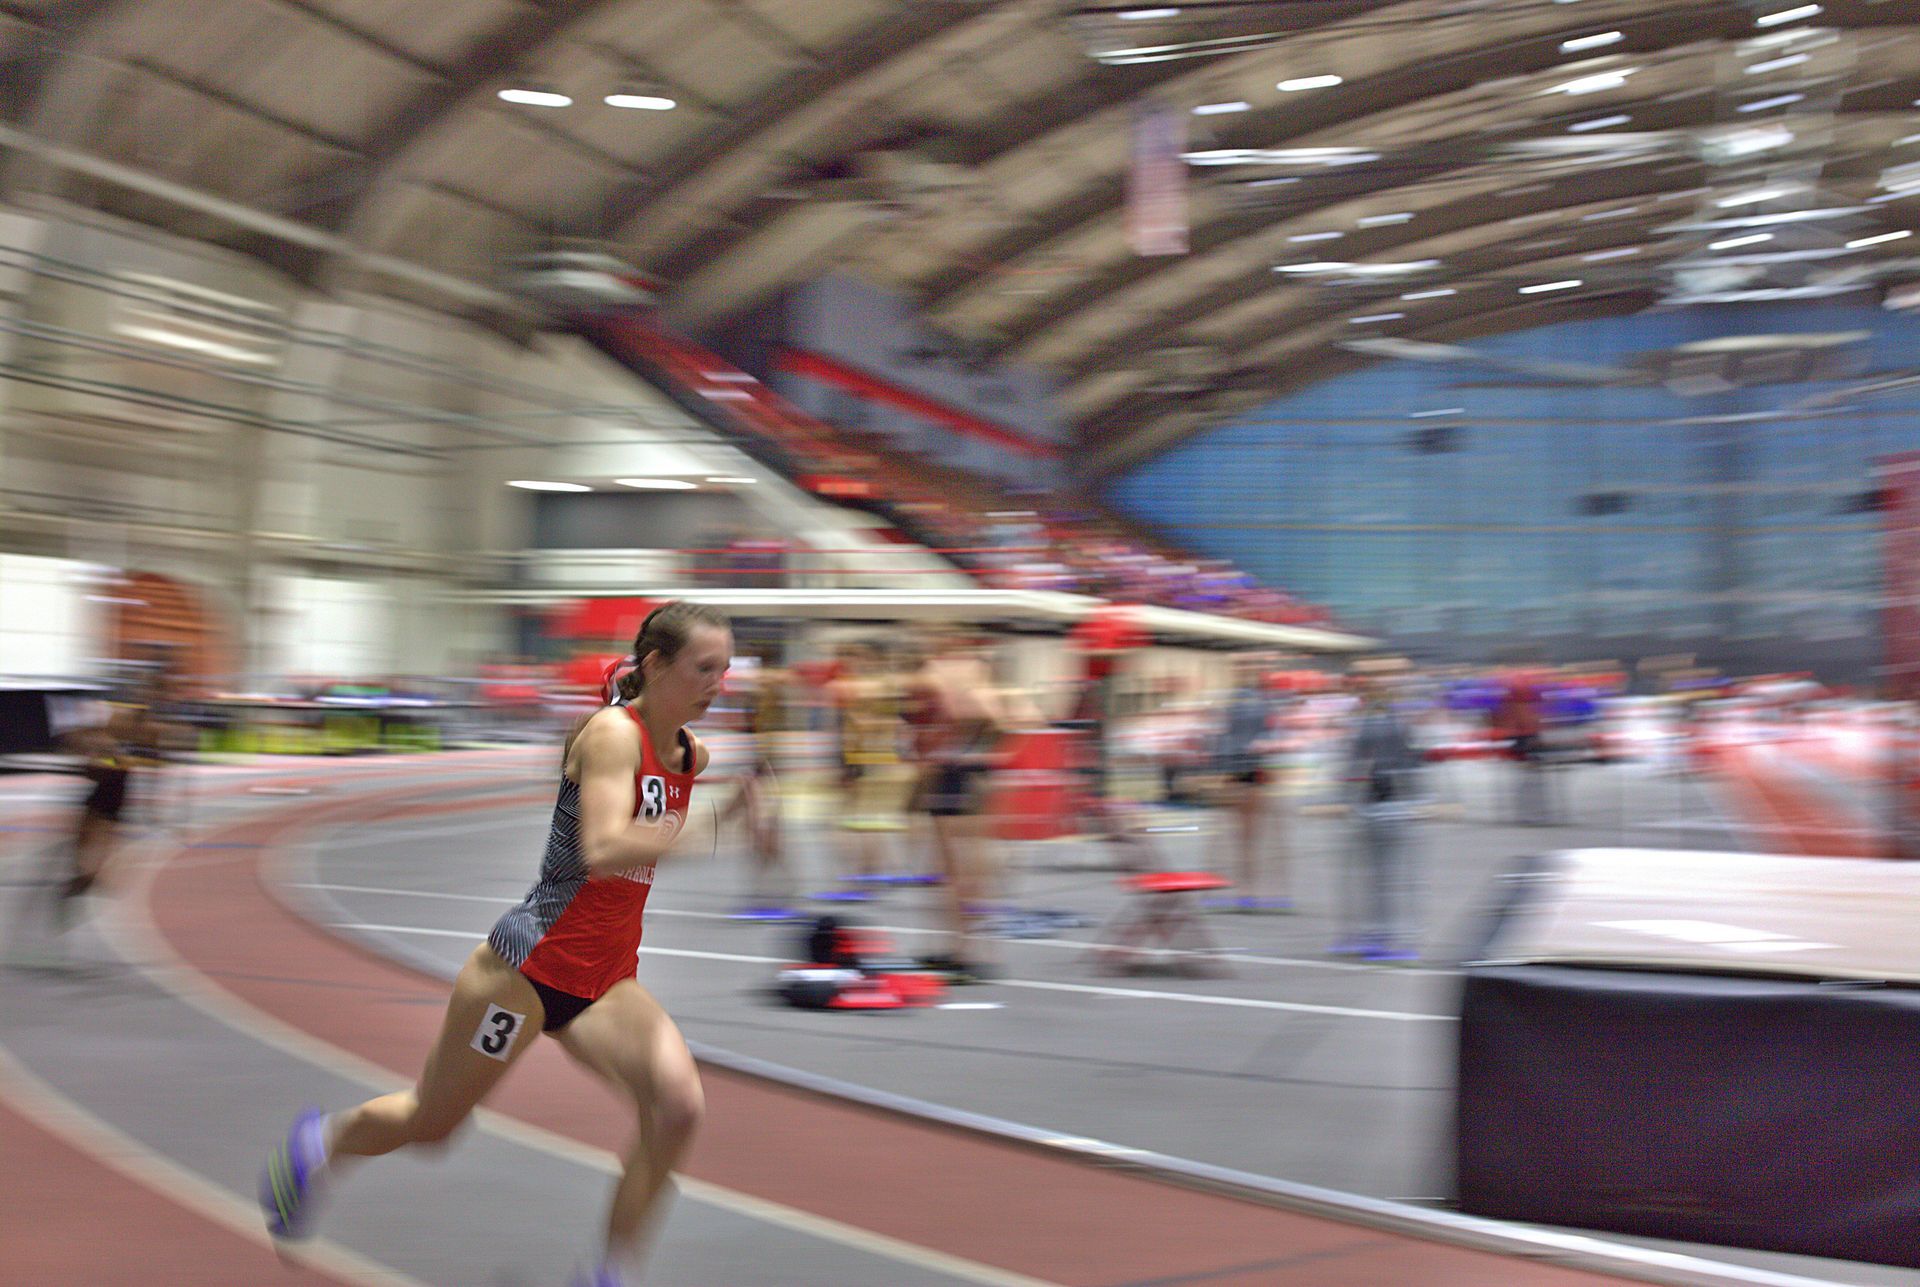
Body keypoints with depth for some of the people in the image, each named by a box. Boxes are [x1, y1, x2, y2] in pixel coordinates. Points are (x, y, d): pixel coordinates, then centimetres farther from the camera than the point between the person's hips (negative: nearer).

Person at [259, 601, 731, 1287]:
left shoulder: (692, 755, 4)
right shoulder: (611, 734, -19)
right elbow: (603, 850, -35)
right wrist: (705, 829, -42)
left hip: (606, 984, 6)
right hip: (530, 964, -6)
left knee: (678, 1103, -19)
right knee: (431, 1121, 13)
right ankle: (321, 1140, 45)